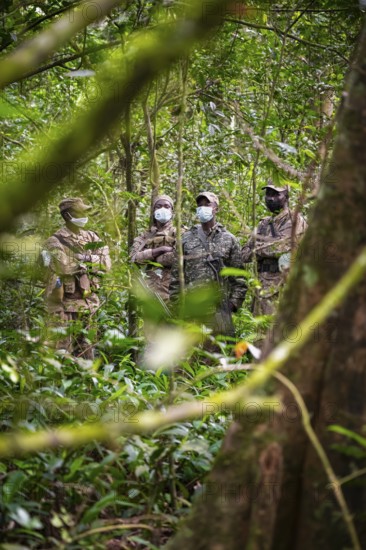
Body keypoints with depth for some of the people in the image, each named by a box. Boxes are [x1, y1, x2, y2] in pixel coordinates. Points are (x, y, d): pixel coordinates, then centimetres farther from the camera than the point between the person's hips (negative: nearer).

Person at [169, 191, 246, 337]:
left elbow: (238, 274, 7)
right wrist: (176, 301, 4)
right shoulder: (186, 239, 11)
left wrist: (235, 301, -2)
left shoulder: (229, 239, 9)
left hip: (220, 307, -1)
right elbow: (176, 273, 11)